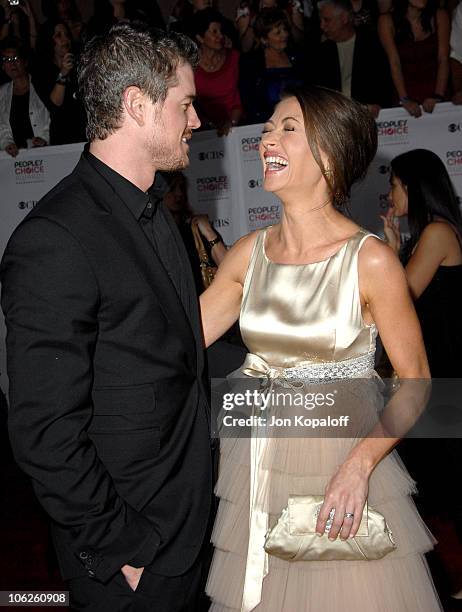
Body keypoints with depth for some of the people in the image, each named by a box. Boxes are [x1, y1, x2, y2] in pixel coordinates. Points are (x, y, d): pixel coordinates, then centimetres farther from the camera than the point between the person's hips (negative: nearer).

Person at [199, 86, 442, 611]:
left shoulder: (371, 261, -14)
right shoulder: (250, 253, -1)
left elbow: (415, 383, -10)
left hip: (344, 463, -4)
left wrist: (359, 466, -21)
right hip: (259, 466, 4)